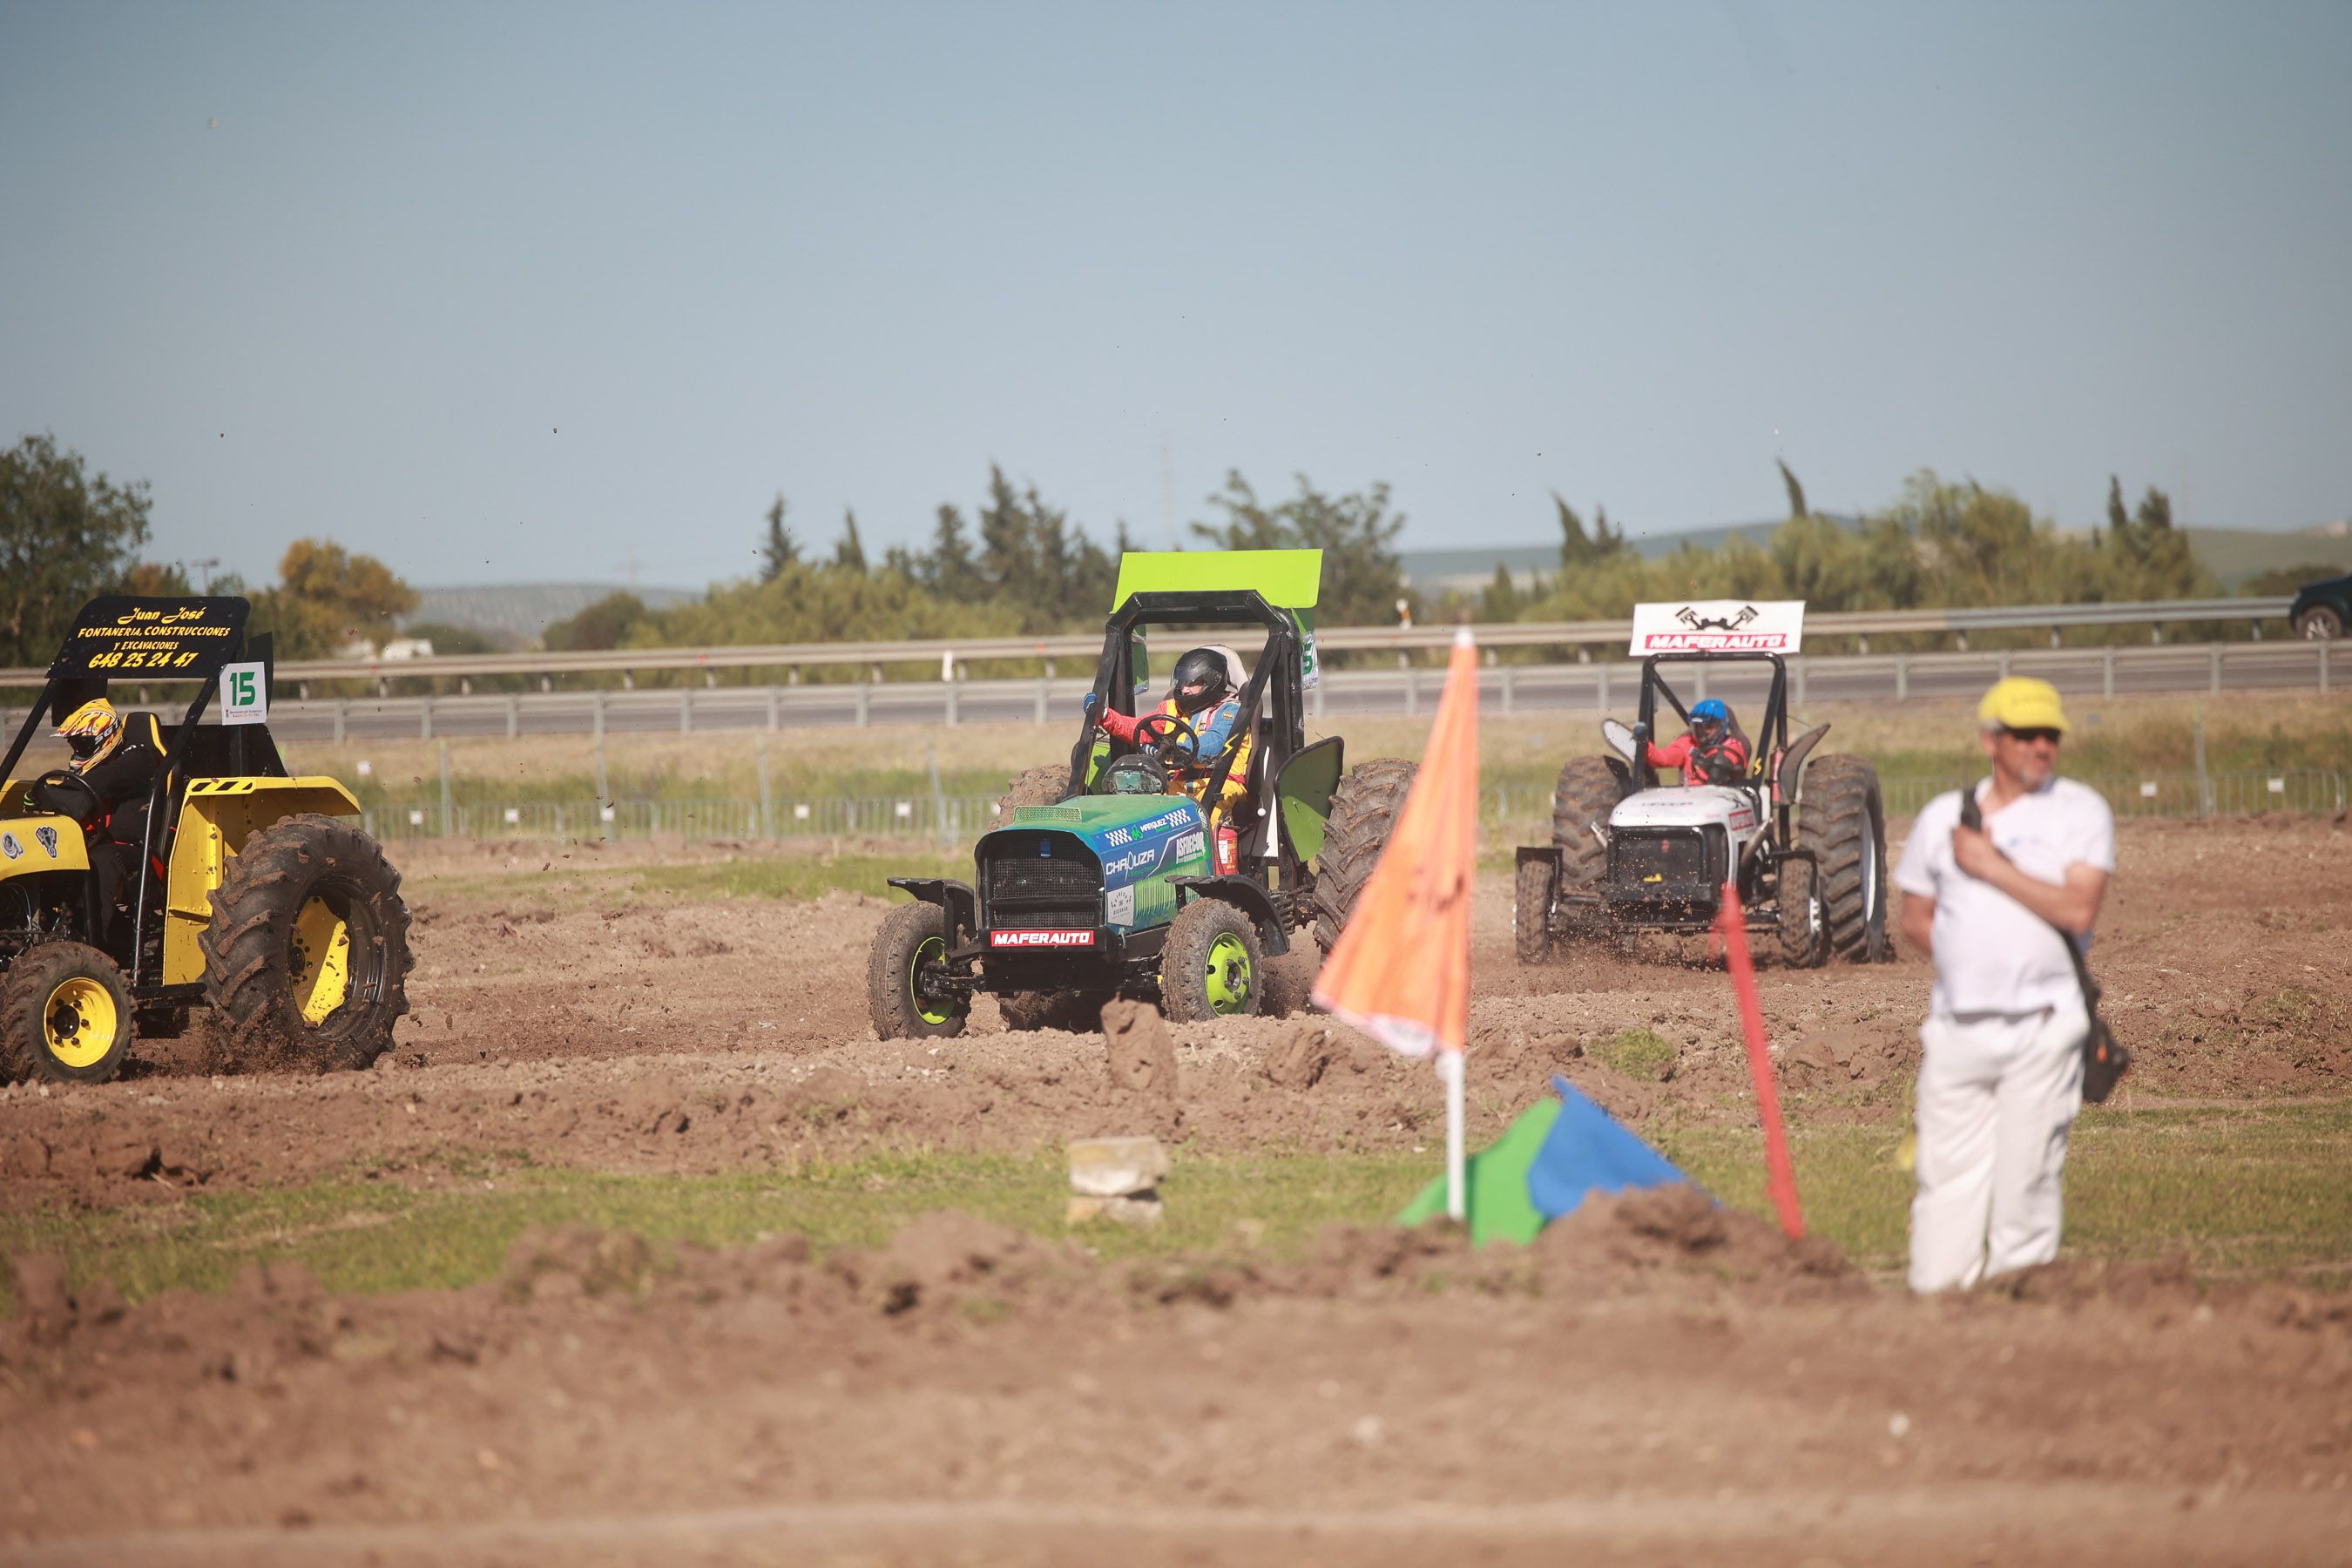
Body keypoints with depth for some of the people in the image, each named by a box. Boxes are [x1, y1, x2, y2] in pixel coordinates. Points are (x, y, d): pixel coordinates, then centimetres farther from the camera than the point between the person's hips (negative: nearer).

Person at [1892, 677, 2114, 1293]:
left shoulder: (2080, 811, 3)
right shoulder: (1942, 816, 13)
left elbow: (2077, 910, -10)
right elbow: (1915, 921, 18)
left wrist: (1989, 865, -8)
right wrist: (1974, 959, 2)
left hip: (2041, 1027, -3)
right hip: (1956, 1027, 3)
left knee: (2025, 1179, -4)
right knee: (1945, 1177, -1)